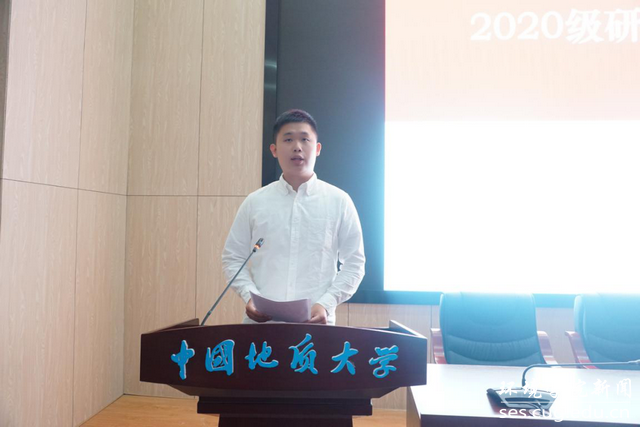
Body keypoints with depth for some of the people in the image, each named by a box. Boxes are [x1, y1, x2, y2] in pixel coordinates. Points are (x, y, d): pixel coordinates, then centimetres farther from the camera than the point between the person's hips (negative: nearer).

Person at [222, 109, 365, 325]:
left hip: (315, 323, -1)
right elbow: (232, 258, 9)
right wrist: (250, 296, -7)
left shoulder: (338, 201, 2)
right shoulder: (254, 202, 5)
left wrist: (326, 304, -10)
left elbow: (354, 263, 2)